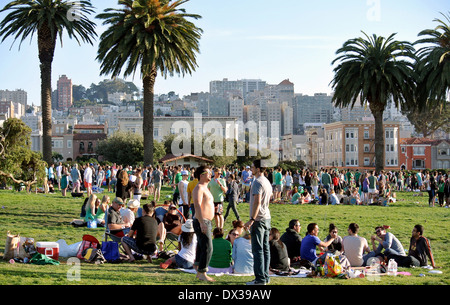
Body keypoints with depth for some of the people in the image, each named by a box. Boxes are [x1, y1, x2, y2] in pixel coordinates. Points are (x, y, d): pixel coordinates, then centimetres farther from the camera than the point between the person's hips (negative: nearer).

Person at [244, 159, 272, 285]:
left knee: (258, 250, -7)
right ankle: (265, 276, 16)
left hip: (258, 219, -10)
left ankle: (260, 278, -7)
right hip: (267, 218, 10)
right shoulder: (267, 182, 15)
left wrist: (252, 219, -24)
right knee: (265, 248, 11)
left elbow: (257, 202, -23)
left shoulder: (257, 182, -15)